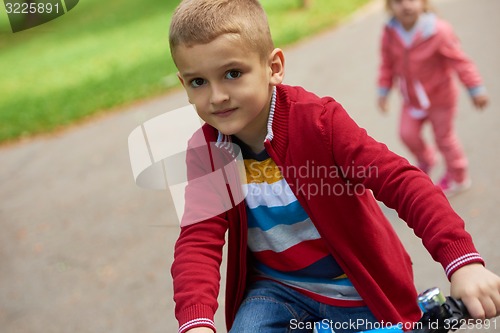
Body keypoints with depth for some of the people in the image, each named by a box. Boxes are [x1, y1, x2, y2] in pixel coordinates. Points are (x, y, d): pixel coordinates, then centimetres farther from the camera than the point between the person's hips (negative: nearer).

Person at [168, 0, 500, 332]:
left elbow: (402, 181, -28)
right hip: (277, 288, 2)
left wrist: (463, 261, -40)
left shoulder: (317, 119, -22)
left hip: (359, 288, -2)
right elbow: (199, 239, -19)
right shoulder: (204, 151, -12)